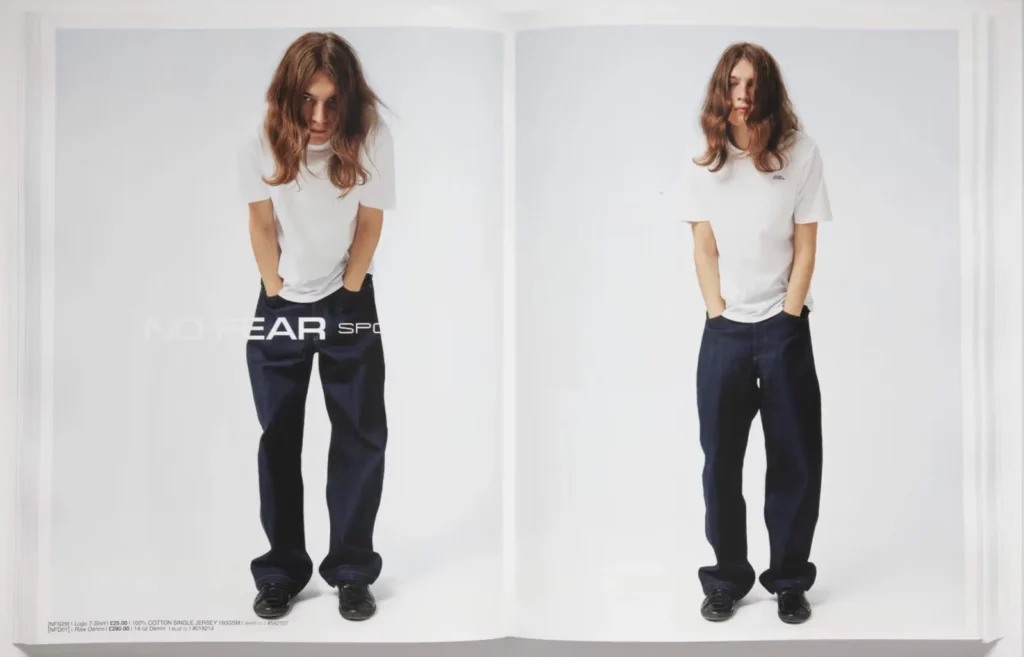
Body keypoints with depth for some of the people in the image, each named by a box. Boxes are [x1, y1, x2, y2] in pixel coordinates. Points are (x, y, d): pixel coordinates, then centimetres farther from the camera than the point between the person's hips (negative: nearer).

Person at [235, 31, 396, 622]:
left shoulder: (371, 137, -17)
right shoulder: (262, 143, -15)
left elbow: (370, 223, -8)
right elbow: (262, 225, -5)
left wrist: (345, 296, -5)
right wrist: (277, 296, -2)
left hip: (349, 301, 0)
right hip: (280, 304, 1)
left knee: (362, 437, 0)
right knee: (278, 439, 7)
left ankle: (352, 571, 14)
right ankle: (282, 571, 19)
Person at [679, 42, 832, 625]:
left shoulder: (801, 152, -2)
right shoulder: (704, 161, 3)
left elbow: (806, 245, -2)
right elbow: (704, 249, 3)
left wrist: (786, 319, -6)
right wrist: (719, 315, -3)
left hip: (785, 327, -1)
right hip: (724, 330, 1)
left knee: (795, 459, 4)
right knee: (721, 458, 5)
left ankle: (790, 580, 20)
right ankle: (728, 577, 20)